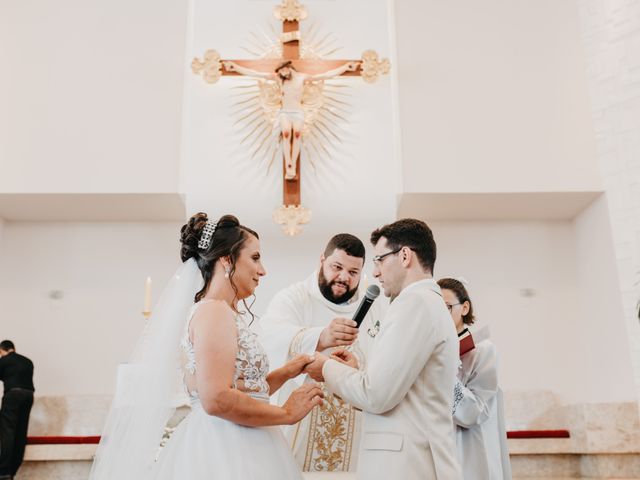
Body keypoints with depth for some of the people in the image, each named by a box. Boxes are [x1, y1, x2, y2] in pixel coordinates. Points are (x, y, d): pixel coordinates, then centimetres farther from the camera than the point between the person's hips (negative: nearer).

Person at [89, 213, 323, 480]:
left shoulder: (223, 313, 12)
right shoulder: (214, 311, -16)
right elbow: (217, 400, -26)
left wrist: (285, 373, 7)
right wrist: (287, 413, -15)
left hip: (236, 449, 9)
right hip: (225, 456, -9)